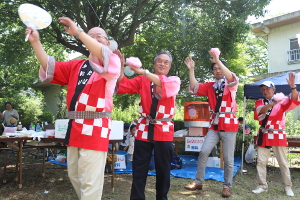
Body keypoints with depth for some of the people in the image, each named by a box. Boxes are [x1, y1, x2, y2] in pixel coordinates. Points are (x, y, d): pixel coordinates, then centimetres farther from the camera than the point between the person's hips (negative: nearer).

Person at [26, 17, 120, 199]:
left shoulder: (112, 63, 1)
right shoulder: (76, 66, 17)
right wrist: (36, 42, 1)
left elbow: (105, 57, -22)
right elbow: (49, 67, 13)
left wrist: (78, 32, -23)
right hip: (75, 128, 7)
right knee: (74, 176, 18)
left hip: (95, 129, -7)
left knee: (90, 183, -4)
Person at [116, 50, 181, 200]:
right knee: (139, 169, 4)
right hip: (144, 129, 1)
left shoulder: (174, 81, 5)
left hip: (164, 131, 0)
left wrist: (143, 71, -28)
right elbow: (124, 86, 0)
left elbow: (166, 85, -18)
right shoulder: (143, 80, 8)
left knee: (163, 169, 10)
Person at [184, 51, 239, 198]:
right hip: (214, 124, 3)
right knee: (203, 152, -4)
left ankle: (227, 187, 17)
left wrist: (218, 60, -29)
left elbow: (232, 78, -22)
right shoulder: (209, 86, 9)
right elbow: (194, 88, -2)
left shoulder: (231, 85, 1)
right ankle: (198, 182, 9)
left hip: (229, 124, -2)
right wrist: (191, 70, -11)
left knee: (228, 158, 2)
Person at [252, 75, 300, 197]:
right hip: (264, 136, 2)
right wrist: (273, 103, -30)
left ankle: (288, 187, 19)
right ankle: (262, 186, 14)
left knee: (283, 162, 6)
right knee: (261, 162, 3)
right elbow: (261, 111, -15)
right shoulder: (259, 102, 7)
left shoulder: (281, 101, 3)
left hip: (278, 136, -1)